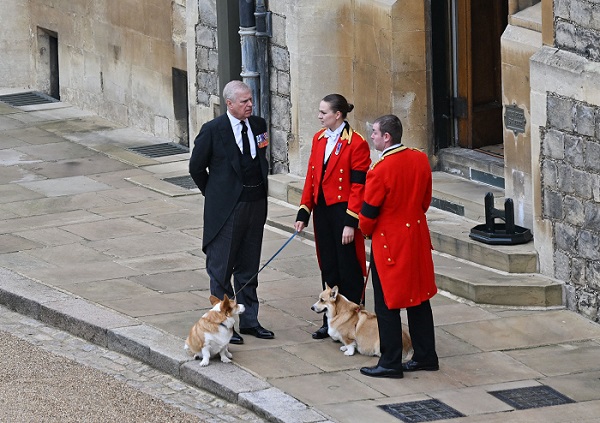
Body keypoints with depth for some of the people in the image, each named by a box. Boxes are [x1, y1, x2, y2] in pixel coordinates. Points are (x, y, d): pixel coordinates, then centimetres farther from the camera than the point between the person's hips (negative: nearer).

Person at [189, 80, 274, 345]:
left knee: (249, 268, 14)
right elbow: (197, 167, -2)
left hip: (255, 204, 5)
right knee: (221, 268, 2)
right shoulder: (213, 131, -12)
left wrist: (260, 192, 14)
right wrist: (215, 195, 3)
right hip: (227, 209, -5)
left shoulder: (258, 125, 4)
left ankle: (249, 320, 23)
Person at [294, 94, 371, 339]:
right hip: (322, 209, 7)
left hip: (343, 210, -7)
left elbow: (358, 187, -14)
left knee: (348, 270, 1)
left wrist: (350, 223, -17)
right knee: (328, 268, 12)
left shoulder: (356, 143, -13)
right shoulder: (319, 139, 9)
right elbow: (311, 178, 12)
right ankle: (331, 321, 21)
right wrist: (304, 213, 8)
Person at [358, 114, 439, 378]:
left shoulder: (380, 170, -22)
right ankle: (425, 356, 22)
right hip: (417, 237, 7)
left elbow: (368, 215, -15)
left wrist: (366, 231, 6)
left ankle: (390, 363, 6)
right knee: (419, 298, 16)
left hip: (389, 242, -7)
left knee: (387, 304, 2)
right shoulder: (420, 160, -1)